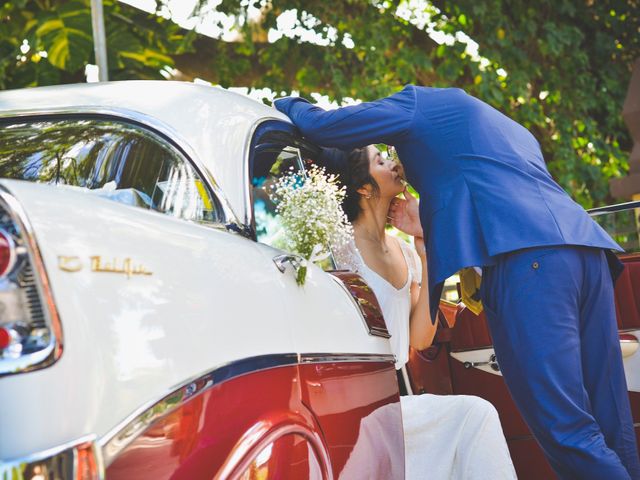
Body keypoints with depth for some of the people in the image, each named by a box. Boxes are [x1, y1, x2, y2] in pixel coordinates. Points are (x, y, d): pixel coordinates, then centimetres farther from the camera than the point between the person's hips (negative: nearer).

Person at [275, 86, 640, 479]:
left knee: (567, 432, -11)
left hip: (527, 257, -8)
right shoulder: (512, 129, 39)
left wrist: (290, 105, 38)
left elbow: (319, 126, 17)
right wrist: (427, 228, 40)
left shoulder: (422, 102, 18)